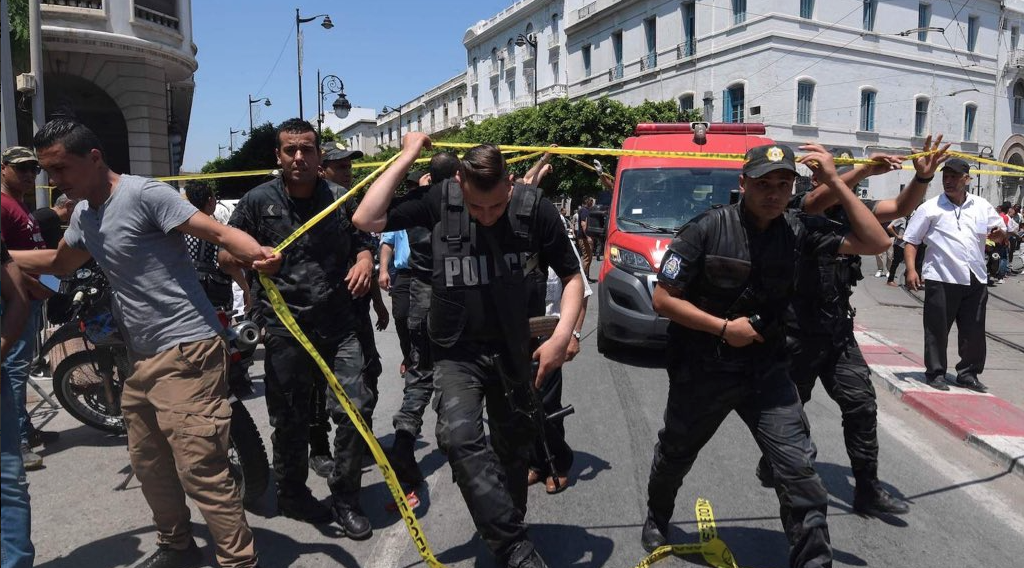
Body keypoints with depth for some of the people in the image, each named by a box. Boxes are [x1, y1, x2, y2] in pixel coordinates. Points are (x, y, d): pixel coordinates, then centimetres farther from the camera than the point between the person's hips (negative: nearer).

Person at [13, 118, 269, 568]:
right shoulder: (84, 215, 14)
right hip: (143, 357, 10)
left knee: (200, 469, -11)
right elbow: (60, 262, 34)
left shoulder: (143, 194, -13)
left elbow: (219, 232, -22)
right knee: (148, 463, 21)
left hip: (186, 351, -10)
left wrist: (257, 255, -41)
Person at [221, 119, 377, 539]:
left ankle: (344, 498, 15)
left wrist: (364, 261, -4)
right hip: (285, 328, -1)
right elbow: (225, 254, 7)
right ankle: (292, 495, 33)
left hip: (339, 325, 2)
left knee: (357, 408, -5)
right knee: (290, 420, 9)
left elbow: (360, 242, 19)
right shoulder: (258, 201, 3)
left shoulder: (340, 198, 9)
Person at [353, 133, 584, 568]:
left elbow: (572, 276, -4)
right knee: (459, 435, -25)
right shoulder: (440, 200, -12)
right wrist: (407, 157, -17)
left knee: (514, 447, 16)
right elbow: (366, 220, -18)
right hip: (457, 352, -1)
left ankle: (507, 532, 41)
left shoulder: (535, 208, -13)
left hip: (515, 349, 1)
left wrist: (561, 337, -17)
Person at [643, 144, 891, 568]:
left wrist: (835, 182, -14)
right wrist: (724, 327, -20)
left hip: (767, 370, 2)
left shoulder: (797, 231, -6)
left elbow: (875, 243, -8)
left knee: (800, 471, -8)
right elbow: (663, 298, -14)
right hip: (701, 370, -1)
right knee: (674, 457, 20)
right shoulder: (707, 229, -16)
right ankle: (657, 519, 51)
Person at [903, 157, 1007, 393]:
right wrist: (911, 270, -12)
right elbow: (911, 241, 0)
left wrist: (1000, 234, -7)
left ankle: (968, 374, 24)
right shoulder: (930, 208, 0)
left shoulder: (982, 206, 10)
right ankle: (935, 373, 13)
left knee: (974, 332, 10)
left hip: (975, 280, 4)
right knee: (937, 330, 1)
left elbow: (1001, 233, 19)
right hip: (941, 280, -4)